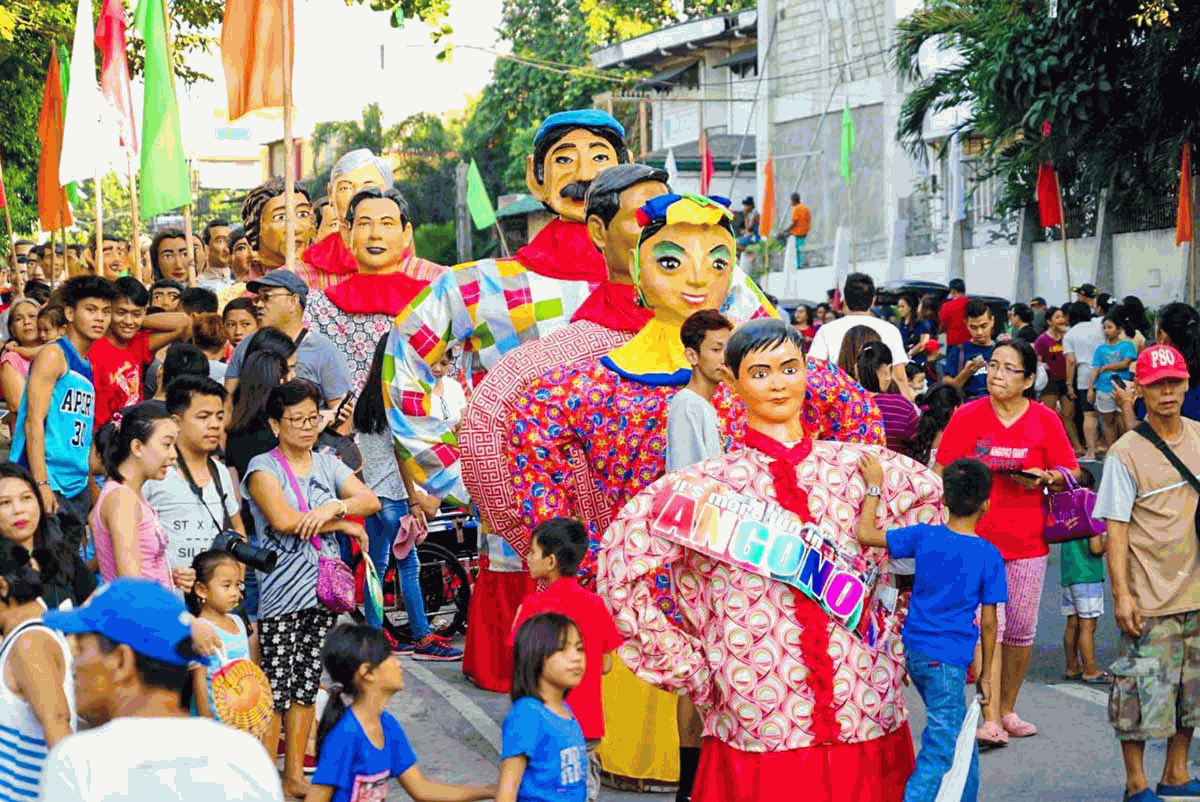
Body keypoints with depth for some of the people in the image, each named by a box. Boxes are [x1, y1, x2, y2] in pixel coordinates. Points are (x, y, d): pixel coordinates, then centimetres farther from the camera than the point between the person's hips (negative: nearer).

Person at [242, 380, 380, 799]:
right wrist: (344, 525, -9)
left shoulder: (327, 464, 13)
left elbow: (371, 501, 4)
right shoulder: (263, 468, -4)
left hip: (324, 590, 5)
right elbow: (283, 520, -18)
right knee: (274, 689, -5)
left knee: (306, 685, 9)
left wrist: (336, 506, -16)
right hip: (279, 593, -5)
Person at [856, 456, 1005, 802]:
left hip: (914, 653, 6)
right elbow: (988, 622, -4)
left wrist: (874, 487, 11)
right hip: (947, 660, -6)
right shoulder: (988, 555, -9)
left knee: (962, 743, 21)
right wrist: (986, 674, 5)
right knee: (938, 754, -4)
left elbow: (866, 534, 2)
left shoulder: (925, 536, -2)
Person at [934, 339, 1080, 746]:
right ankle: (990, 720, -10)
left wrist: (1044, 478, -13)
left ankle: (1007, 710, 24)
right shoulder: (967, 416, 1)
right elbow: (942, 472, 5)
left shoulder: (1045, 421, 3)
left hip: (1027, 540, 2)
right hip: (977, 537, -2)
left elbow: (1071, 475, 7)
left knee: (1021, 629, 7)